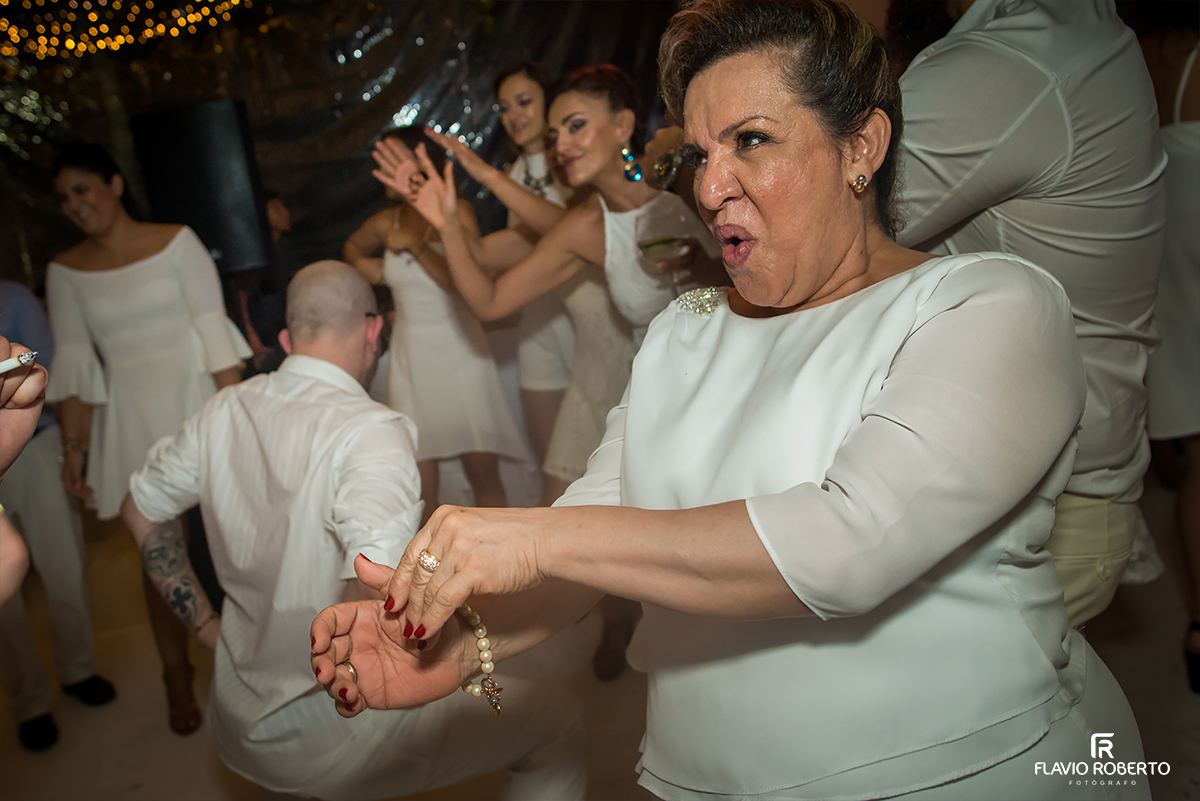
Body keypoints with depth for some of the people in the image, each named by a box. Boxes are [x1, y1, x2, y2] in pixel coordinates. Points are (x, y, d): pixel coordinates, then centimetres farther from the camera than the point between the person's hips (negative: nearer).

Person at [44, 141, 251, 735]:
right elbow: (73, 365, 3)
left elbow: (213, 329, -7)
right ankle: (177, 675, 24)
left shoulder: (176, 241, -2)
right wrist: (75, 447, 0)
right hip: (132, 421, 2)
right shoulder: (65, 270, 5)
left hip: (197, 402, -2)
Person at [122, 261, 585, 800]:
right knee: (559, 727, 4)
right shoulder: (373, 431, -25)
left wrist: (206, 623, 16)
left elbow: (140, 511, 14)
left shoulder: (225, 411, -2)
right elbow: (373, 593, -39)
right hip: (328, 734, -8)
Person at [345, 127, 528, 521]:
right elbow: (351, 246, 29)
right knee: (420, 483, 2)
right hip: (411, 359, 3)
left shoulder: (456, 212, -4)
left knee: (483, 473, -2)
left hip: (460, 353, -3)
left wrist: (415, 245, -19)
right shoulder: (386, 223, 6)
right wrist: (364, 266, 8)